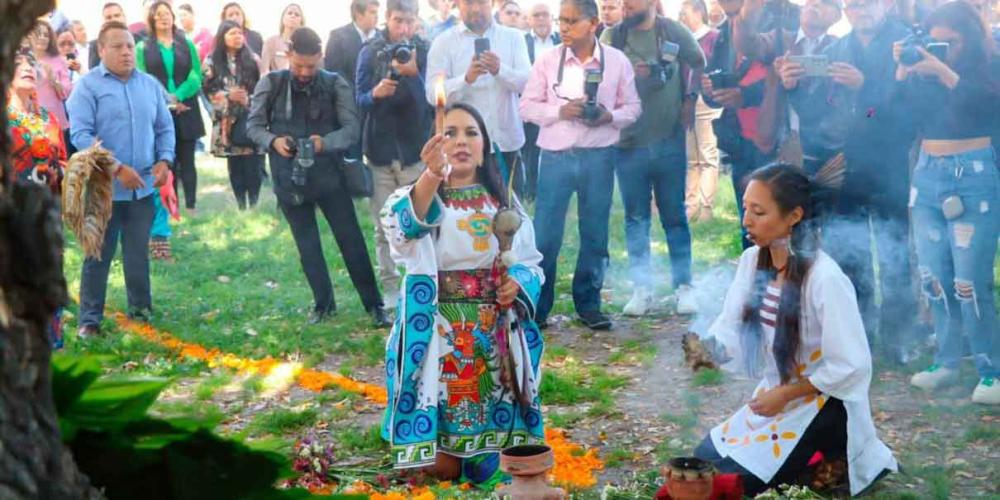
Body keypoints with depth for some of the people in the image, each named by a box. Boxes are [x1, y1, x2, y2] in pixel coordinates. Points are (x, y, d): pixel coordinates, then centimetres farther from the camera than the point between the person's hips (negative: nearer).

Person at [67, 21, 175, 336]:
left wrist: (164, 160, -7)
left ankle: (140, 309, 27)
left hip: (144, 186, 4)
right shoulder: (88, 86, -7)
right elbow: (80, 135, -15)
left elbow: (165, 128, 12)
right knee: (98, 255, 3)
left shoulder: (150, 85, 8)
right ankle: (90, 319, 11)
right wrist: (117, 168, -21)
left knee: (138, 253, 14)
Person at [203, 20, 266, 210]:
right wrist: (228, 96, -11)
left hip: (250, 118, 0)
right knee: (235, 165, 3)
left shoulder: (253, 59, 5)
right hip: (228, 120, 0)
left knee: (253, 164, -6)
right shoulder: (212, 62, 5)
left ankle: (254, 204, 3)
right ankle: (241, 205, 11)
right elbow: (208, 90, 2)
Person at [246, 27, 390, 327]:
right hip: (290, 179, 1)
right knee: (307, 246, 11)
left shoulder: (335, 85, -4)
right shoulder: (270, 84, -1)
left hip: (328, 176, -1)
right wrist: (273, 141, -18)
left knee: (351, 240, 1)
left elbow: (353, 128, -8)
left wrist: (325, 142, -27)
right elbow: (253, 125, 3)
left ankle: (374, 304, 10)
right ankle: (324, 304, 25)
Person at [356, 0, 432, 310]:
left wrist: (414, 73, -25)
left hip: (416, 148, -1)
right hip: (380, 149, 1)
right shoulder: (370, 52, 3)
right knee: (384, 226, 4)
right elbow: (360, 100, 3)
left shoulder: (425, 51, 0)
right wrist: (375, 94, -20)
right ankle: (389, 288, 12)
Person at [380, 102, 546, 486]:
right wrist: (433, 175, -53)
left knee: (495, 466, 6)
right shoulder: (416, 196, -7)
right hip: (440, 335, -3)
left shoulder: (502, 200, 6)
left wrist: (518, 282, -13)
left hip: (495, 335, 3)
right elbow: (403, 223, -33)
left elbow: (529, 260, 12)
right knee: (443, 467, -2)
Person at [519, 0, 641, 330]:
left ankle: (588, 304, 21)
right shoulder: (547, 60, -1)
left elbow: (633, 107, 5)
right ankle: (537, 306, 11)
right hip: (556, 156, -1)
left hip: (599, 156, 1)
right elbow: (527, 106, 1)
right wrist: (560, 111, -15)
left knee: (595, 234, 8)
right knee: (545, 234, 1)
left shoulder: (617, 61, 1)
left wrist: (609, 116, -15)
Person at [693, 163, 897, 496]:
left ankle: (826, 464, 7)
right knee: (703, 461, 11)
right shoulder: (751, 261, -5)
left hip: (822, 405, -8)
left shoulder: (825, 278, -26)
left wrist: (785, 394, -17)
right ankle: (812, 456, 20)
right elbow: (732, 328, -3)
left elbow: (850, 366, -22)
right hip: (773, 394, 8)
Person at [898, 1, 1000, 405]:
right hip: (927, 178, 5)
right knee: (933, 277, 5)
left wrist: (943, 71, -25)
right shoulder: (923, 73, 6)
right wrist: (901, 71, -13)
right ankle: (947, 362, 16)